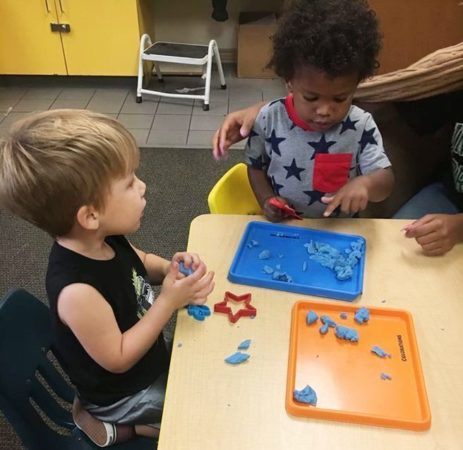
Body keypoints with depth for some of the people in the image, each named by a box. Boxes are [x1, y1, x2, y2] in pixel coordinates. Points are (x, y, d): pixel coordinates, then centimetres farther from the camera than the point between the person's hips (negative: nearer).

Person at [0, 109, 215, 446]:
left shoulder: (105, 239, -17)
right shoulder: (78, 292, -40)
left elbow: (140, 264, 5)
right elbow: (117, 359, -27)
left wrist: (171, 268, -16)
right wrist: (169, 302, -30)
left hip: (149, 362, 7)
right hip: (124, 394, -7)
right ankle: (116, 428, 10)